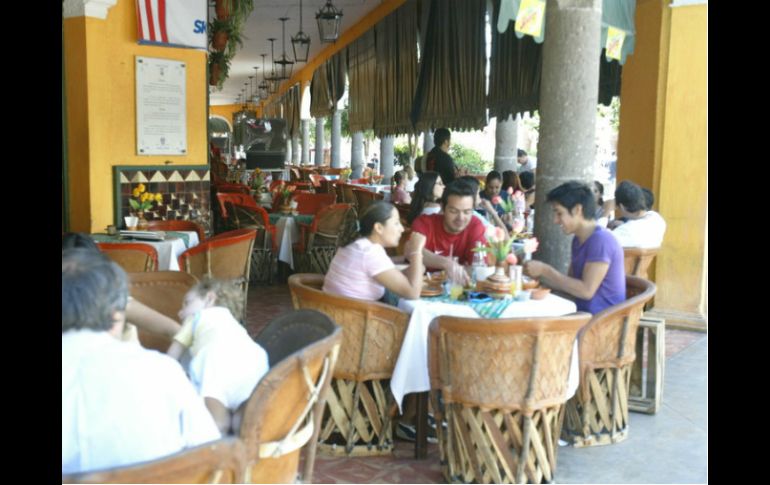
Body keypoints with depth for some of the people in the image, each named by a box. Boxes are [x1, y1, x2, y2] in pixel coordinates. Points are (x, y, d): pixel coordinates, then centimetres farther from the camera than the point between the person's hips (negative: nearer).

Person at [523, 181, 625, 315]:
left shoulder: (601, 240, -16)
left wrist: (545, 270, -16)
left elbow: (587, 291, -20)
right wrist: (540, 274, 0)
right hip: (584, 315, 8)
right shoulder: (578, 240, 12)